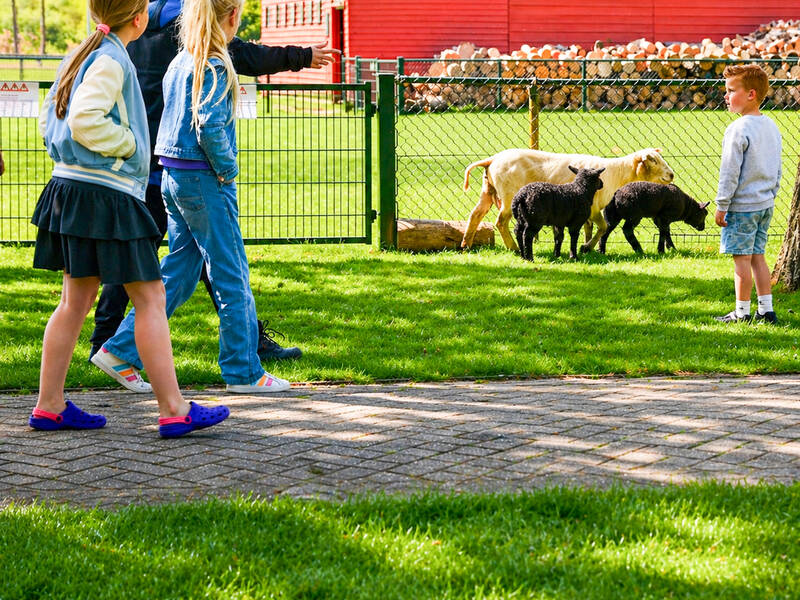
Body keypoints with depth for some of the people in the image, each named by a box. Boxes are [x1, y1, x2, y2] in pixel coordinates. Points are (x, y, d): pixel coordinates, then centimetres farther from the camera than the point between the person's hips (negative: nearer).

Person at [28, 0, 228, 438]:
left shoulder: (80, 56, 14)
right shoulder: (111, 61, -14)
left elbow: (48, 118, 19)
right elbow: (85, 121, -25)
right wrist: (129, 143, -12)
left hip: (70, 188, 10)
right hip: (107, 195, -10)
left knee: (76, 300, 13)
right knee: (150, 298, -5)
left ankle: (49, 406, 15)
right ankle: (173, 410, -4)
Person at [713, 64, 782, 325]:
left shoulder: (738, 129, -18)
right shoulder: (772, 127, 9)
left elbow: (730, 171, -17)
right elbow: (777, 169, 15)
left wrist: (721, 205, -10)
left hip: (742, 205, -8)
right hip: (765, 204, 8)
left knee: (742, 258, 0)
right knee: (757, 256, 14)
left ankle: (741, 312, 6)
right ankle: (766, 310, 14)